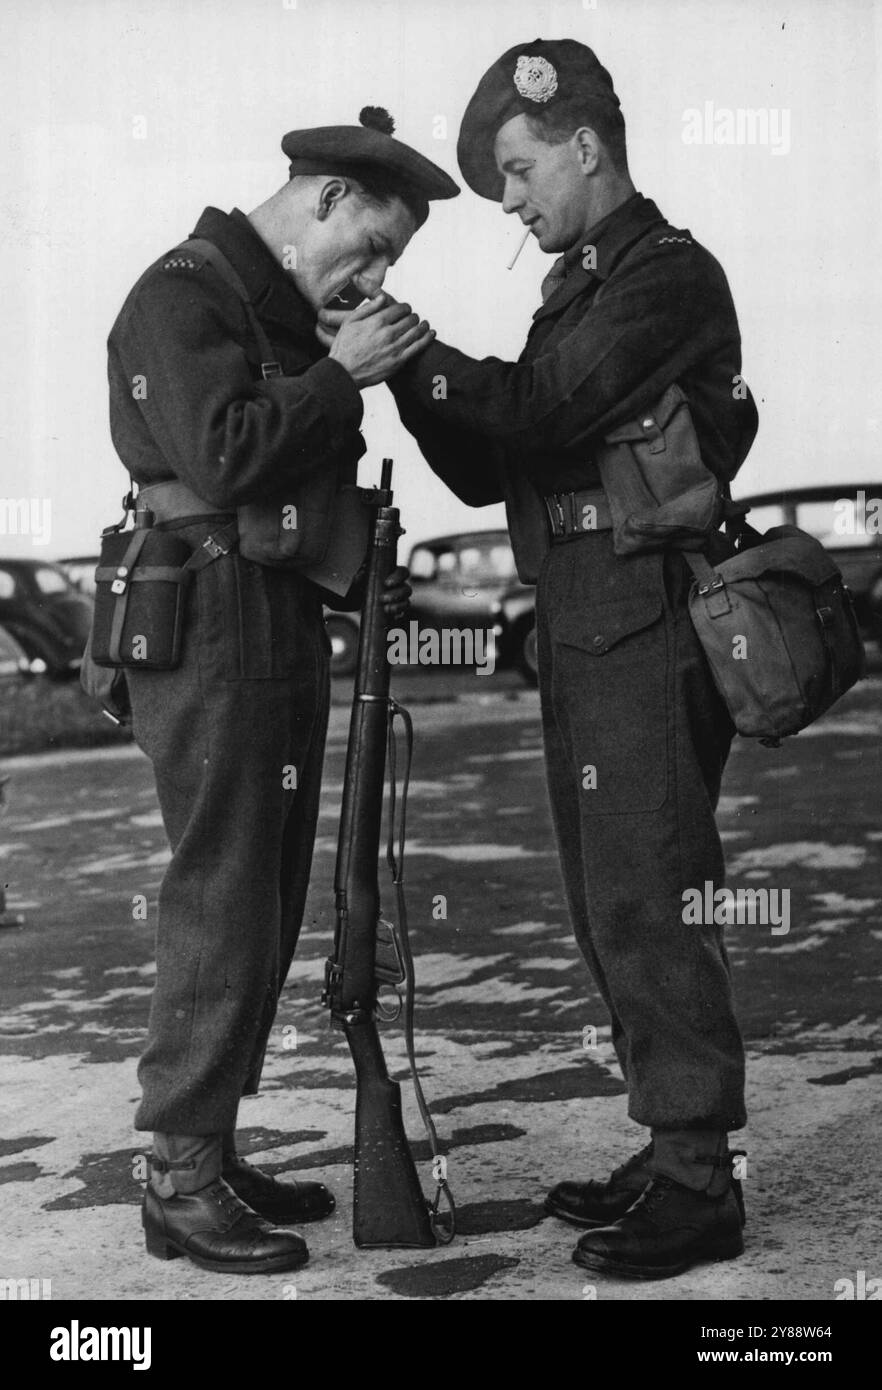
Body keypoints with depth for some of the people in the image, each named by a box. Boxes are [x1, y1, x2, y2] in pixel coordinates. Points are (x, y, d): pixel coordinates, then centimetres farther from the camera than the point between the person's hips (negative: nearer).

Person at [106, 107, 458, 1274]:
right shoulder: (180, 299, -11)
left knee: (266, 914, 11)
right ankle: (181, 1185, 2)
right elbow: (224, 457, -24)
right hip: (210, 641, -10)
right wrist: (344, 373, -17)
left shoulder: (285, 309, 19)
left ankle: (216, 1153, 20)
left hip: (286, 641, 10)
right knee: (220, 911, -7)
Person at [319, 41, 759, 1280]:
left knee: (648, 909, -8)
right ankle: (673, 1153, 22)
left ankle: (699, 1185, 0)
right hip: (580, 639, 10)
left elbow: (537, 409, -19)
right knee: (612, 911, 12)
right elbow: (489, 469, 15)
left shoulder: (668, 275, -8)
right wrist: (404, 364, 2)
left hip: (648, 632, -9)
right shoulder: (579, 293, 20)